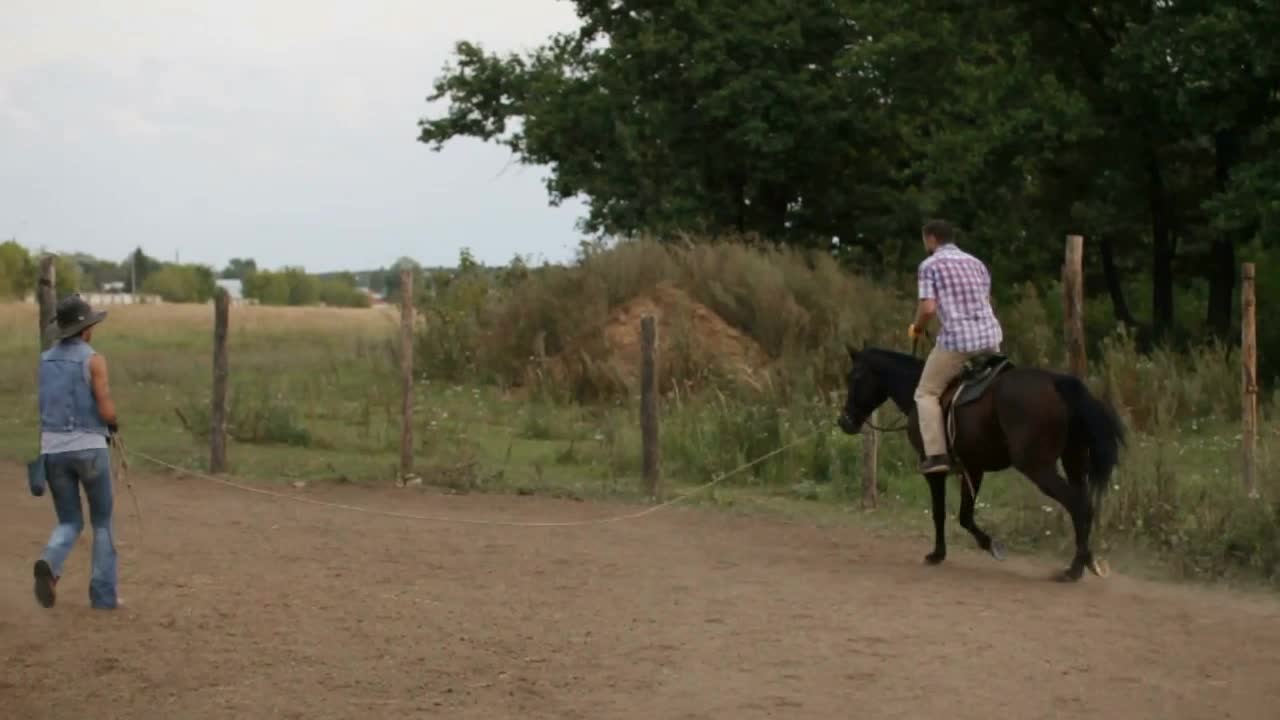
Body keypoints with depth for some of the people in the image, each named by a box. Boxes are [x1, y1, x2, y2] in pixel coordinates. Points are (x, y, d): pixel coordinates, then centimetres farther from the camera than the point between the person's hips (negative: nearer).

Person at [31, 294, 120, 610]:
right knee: (102, 522, 12)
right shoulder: (93, 360, -8)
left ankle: (49, 564, -19)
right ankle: (103, 594, 11)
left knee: (69, 523, 13)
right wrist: (114, 424, 9)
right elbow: (107, 412, -13)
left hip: (52, 450, 4)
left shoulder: (42, 360, 7)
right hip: (90, 447, -4)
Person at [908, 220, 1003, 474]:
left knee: (927, 393, 8)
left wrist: (916, 328, 7)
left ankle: (936, 454, -5)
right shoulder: (976, 263, 19)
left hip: (957, 339, -6)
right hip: (991, 336, 6)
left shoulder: (930, 265, -1)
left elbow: (928, 308, -11)